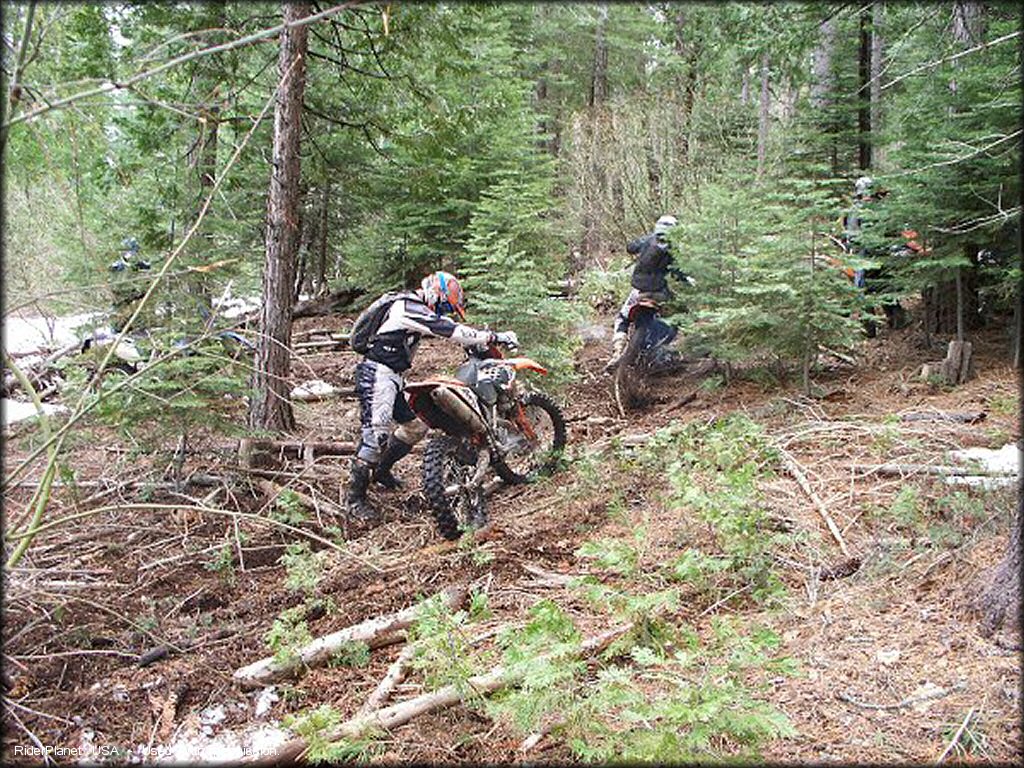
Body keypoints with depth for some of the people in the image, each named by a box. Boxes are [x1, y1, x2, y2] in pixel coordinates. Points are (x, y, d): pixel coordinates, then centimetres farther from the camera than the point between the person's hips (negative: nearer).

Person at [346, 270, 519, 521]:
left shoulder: (418, 309, 15)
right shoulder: (409, 308, -17)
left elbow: (445, 328, 24)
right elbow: (448, 331, -23)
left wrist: (477, 343, 12)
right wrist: (493, 337, -21)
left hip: (393, 376, 11)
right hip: (377, 372, -11)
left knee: (416, 426, 14)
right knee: (376, 432, -20)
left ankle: (382, 470, 29)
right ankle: (356, 496, -16)